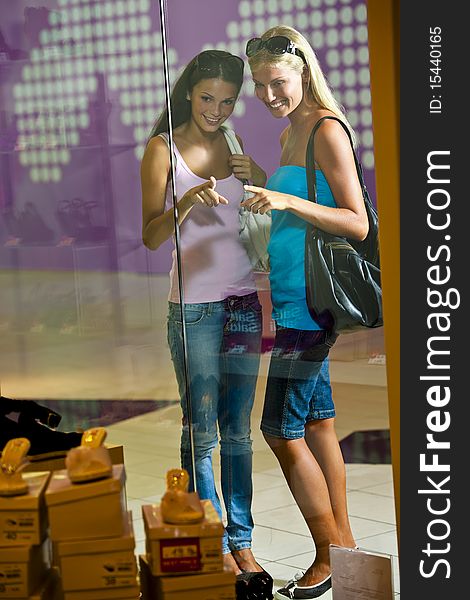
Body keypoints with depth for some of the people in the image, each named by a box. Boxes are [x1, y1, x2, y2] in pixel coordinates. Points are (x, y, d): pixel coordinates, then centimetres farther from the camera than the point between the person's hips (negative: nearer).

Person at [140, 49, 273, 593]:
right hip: (194, 305, -4)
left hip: (243, 302, 4)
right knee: (202, 431, -1)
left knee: (238, 430, 7)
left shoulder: (239, 147, 11)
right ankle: (214, 545, 7)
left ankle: (241, 542, 12)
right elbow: (151, 237, -7)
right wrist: (186, 202, -25)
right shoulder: (163, 148, -1)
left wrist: (257, 178, -2)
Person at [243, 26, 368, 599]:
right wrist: (261, 199, 13)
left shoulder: (327, 131, -12)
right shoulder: (289, 134, 16)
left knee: (282, 428, -6)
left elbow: (357, 223, -17)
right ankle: (342, 545, 20)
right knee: (316, 422, 12)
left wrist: (288, 201, -25)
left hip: (310, 302, -9)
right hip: (293, 296, 9)